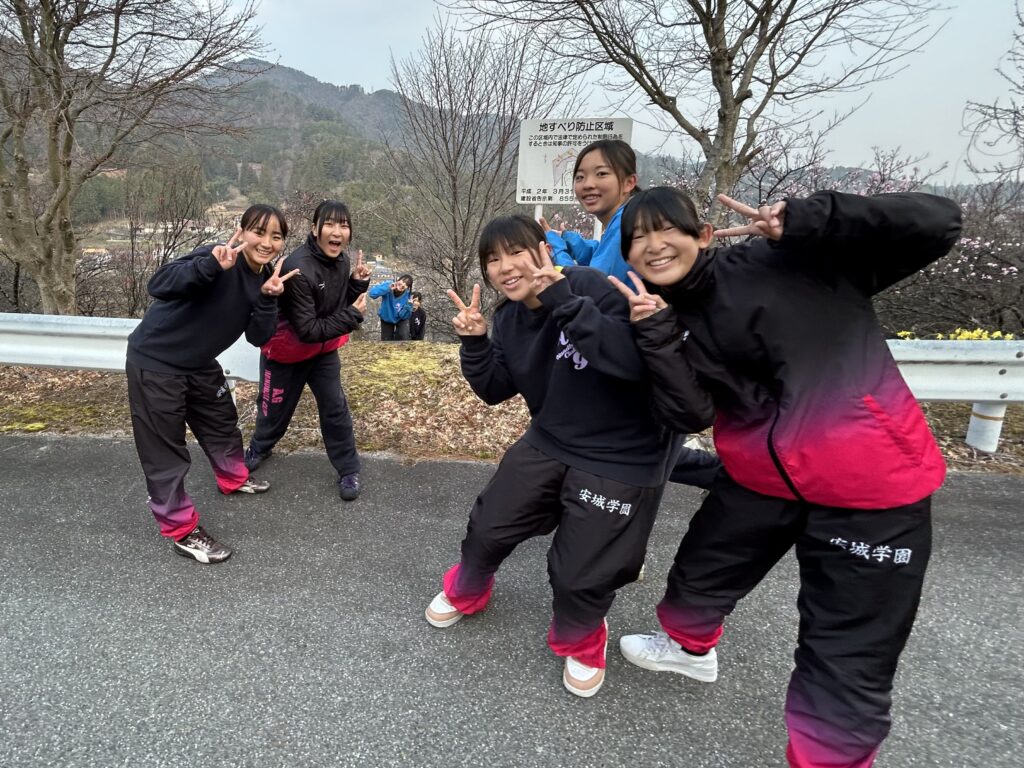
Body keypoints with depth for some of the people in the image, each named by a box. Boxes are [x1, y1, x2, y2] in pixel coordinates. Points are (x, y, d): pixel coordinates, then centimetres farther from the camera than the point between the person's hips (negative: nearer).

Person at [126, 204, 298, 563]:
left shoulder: (266, 278, -1)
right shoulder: (219, 259, -24)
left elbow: (257, 338, -6)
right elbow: (159, 284, -36)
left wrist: (267, 298, -21)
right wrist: (211, 266, -49)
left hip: (200, 364, 8)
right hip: (155, 362, -8)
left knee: (222, 422, 23)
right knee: (165, 449, 1)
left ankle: (234, 479, 50)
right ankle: (183, 532, 14)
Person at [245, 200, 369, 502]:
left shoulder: (342, 260, -9)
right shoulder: (299, 269, -32)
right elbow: (308, 330, -30)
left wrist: (357, 283, -15)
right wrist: (353, 316, -26)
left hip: (323, 350, 5)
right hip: (287, 351, -5)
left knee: (336, 408, 2)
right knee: (275, 408, 15)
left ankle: (348, 471, 16)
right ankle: (260, 448, 46)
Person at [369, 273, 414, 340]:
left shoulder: (408, 296, -29)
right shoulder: (388, 285, -29)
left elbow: (403, 316, -26)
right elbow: (372, 293, -42)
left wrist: (408, 306, -43)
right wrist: (388, 288, -49)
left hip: (401, 319, -1)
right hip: (386, 318, 1)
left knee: (403, 337, -25)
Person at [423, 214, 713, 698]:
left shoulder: (587, 285, -22)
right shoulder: (509, 318, 0)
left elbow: (637, 361, -34)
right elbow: (495, 391, 5)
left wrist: (565, 300, -38)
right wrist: (474, 343, -11)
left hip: (622, 457, -6)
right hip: (548, 444, 7)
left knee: (579, 574, -1)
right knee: (486, 528, 14)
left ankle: (580, 641, 36)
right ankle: (466, 593, 48)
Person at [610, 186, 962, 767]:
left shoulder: (792, 262, -10)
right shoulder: (666, 316, 3)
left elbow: (938, 223, -14)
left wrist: (804, 219, -24)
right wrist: (657, 333, -20)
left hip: (873, 481, -5)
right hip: (761, 479, 6)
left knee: (847, 671, 2)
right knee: (699, 575, 25)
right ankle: (691, 648, 59)